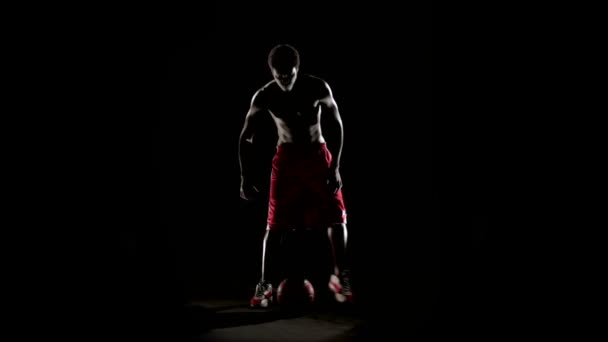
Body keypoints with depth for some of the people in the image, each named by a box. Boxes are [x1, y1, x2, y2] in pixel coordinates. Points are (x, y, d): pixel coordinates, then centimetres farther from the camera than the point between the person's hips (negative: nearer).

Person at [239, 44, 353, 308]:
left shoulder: (318, 88, -14)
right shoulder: (264, 97, -12)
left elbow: (336, 126, -5)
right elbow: (245, 138, -4)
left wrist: (335, 167, -12)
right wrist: (245, 178, -9)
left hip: (318, 156, 0)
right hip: (286, 159, 0)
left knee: (336, 218, -3)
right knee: (275, 225, -3)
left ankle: (339, 277, 14)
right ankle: (264, 285, 5)